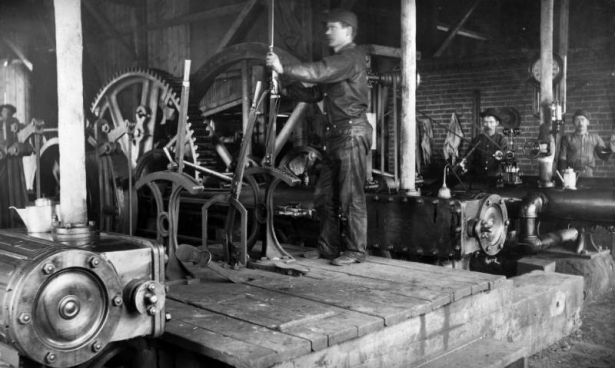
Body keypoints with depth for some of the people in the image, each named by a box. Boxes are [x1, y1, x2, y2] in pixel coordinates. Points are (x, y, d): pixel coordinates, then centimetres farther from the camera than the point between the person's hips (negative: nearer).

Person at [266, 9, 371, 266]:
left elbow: (319, 72, -22)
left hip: (352, 131, -10)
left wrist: (283, 70, -24)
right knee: (324, 194, 10)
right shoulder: (336, 60, 23)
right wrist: (285, 89, 8)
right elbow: (315, 92, 20)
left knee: (351, 195, -6)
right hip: (336, 133, 10)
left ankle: (356, 250, 2)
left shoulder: (351, 57, -7)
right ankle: (328, 246, 19)